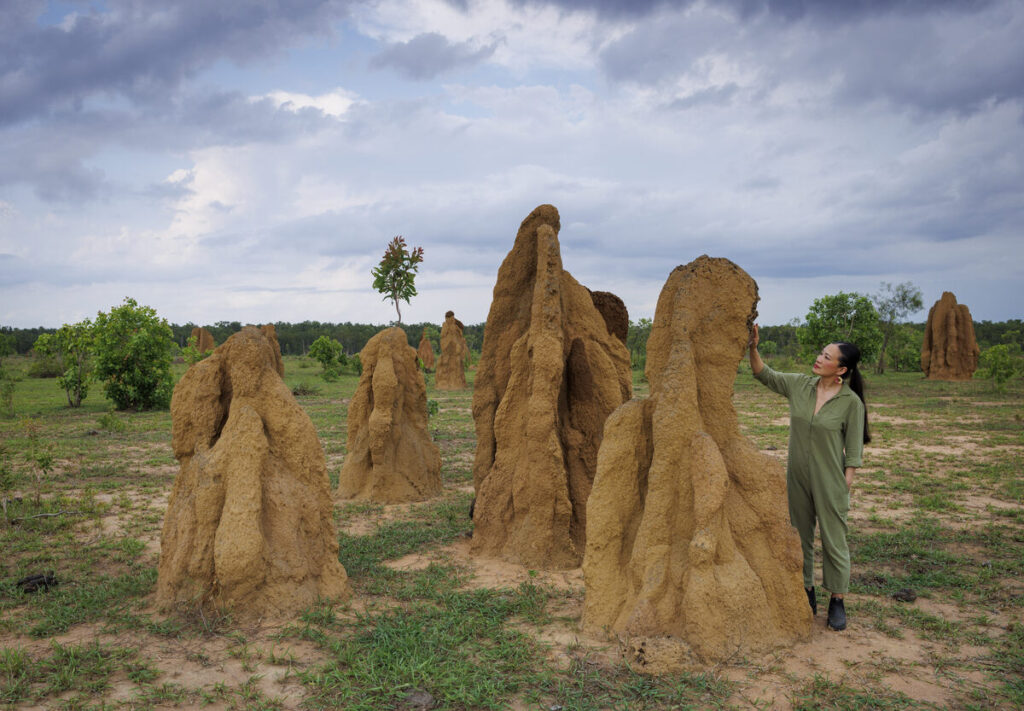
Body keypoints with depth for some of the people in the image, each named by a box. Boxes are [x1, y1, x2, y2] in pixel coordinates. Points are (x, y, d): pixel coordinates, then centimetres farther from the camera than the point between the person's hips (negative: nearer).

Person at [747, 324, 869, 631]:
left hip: (830, 483, -4)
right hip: (797, 477, 4)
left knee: (834, 542, 5)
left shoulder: (851, 402, -12)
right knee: (800, 539, 14)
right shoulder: (799, 385, -2)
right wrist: (753, 348, -12)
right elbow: (764, 375, 4)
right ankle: (807, 597, 30)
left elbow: (853, 450, -8)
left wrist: (846, 488, -10)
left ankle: (837, 601, 23)